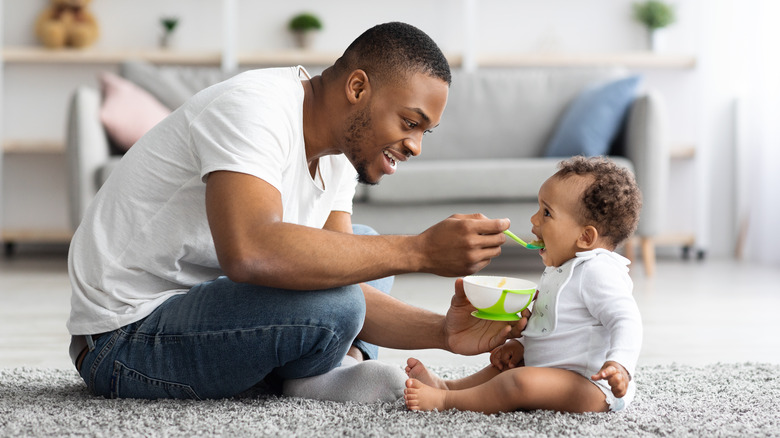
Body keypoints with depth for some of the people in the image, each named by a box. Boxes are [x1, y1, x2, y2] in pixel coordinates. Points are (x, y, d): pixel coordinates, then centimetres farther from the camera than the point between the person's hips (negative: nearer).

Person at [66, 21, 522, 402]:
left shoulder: (339, 154, 6)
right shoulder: (255, 107, -22)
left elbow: (344, 279, 0)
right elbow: (250, 253, -40)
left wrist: (442, 332, -17)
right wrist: (419, 251, -37)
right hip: (123, 338, -9)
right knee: (329, 302, -30)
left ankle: (345, 365, -6)